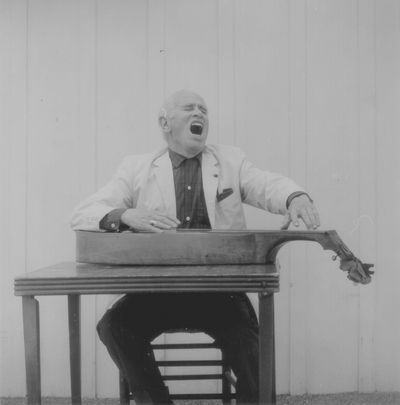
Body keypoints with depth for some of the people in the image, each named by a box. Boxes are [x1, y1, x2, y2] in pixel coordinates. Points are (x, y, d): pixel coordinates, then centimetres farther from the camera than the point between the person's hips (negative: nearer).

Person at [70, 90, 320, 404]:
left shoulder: (231, 161, 15)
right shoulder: (137, 168, 10)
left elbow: (268, 184, -3)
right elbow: (82, 215, 1)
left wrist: (296, 197, -28)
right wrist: (127, 216, -22)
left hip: (220, 288, 0)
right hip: (157, 290, 1)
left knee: (248, 342, -26)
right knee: (114, 326, -24)